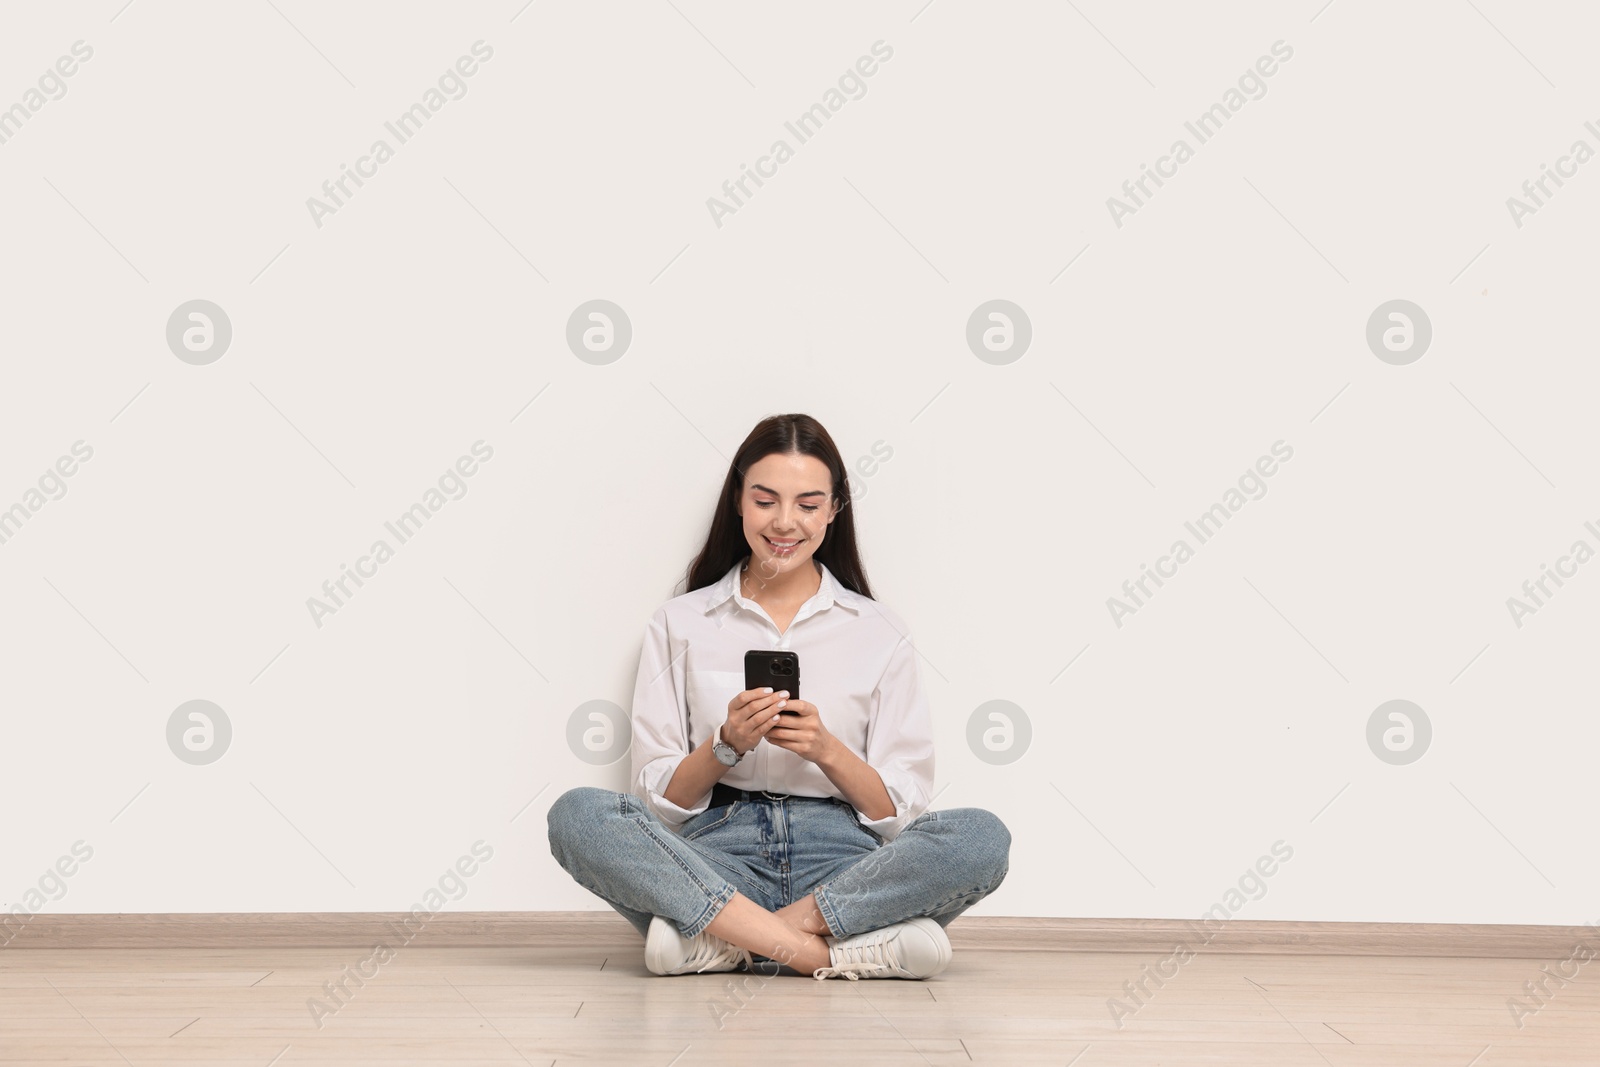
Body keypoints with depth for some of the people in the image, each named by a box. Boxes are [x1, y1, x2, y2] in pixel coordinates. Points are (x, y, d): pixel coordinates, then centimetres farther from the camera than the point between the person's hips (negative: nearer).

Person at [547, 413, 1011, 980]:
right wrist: (727, 744, -12)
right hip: (717, 858, 0)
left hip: (842, 862, 1)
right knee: (576, 815, -29)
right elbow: (659, 799, 6)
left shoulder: (881, 633, 12)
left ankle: (722, 943, -28)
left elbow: (901, 812, 6)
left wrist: (827, 750, -12)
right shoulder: (677, 624, 12)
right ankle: (831, 950, -32)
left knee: (983, 836, -29)